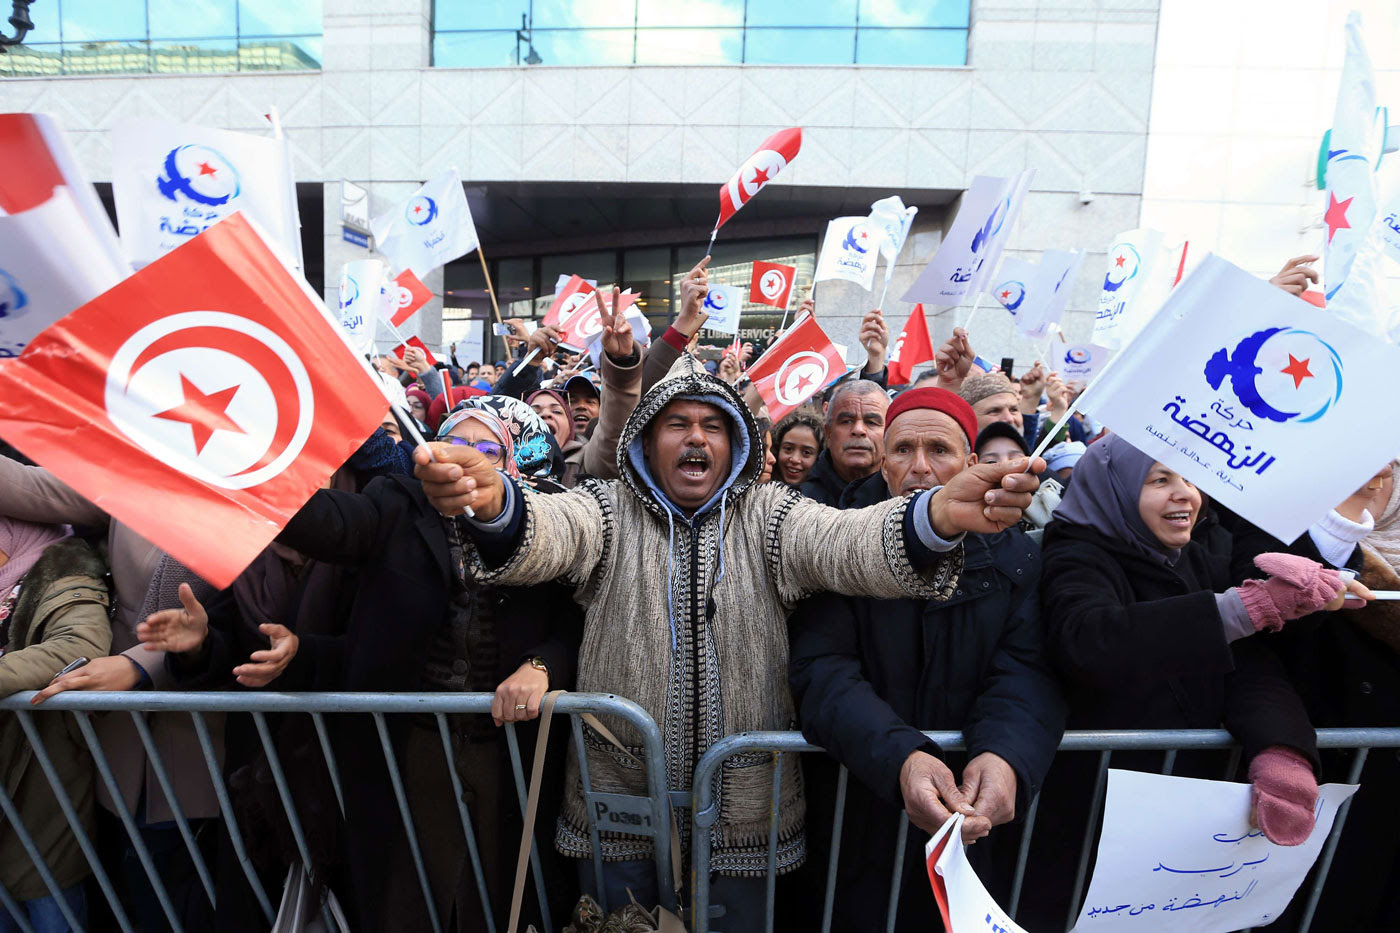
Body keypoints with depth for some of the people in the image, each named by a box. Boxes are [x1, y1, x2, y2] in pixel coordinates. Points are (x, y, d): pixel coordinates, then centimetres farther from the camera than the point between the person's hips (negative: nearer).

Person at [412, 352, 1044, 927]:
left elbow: (844, 542, -20)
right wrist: (490, 501, -47)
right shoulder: (608, 510, -2)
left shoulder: (768, 514, -2)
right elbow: (544, 533, -22)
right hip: (617, 803, 0)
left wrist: (939, 516, -42)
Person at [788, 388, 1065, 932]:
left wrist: (1007, 755, -31)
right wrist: (900, 756, -35)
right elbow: (822, 669, -19)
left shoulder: (1014, 556, -1)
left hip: (975, 823, 2)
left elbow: (1026, 670, -9)